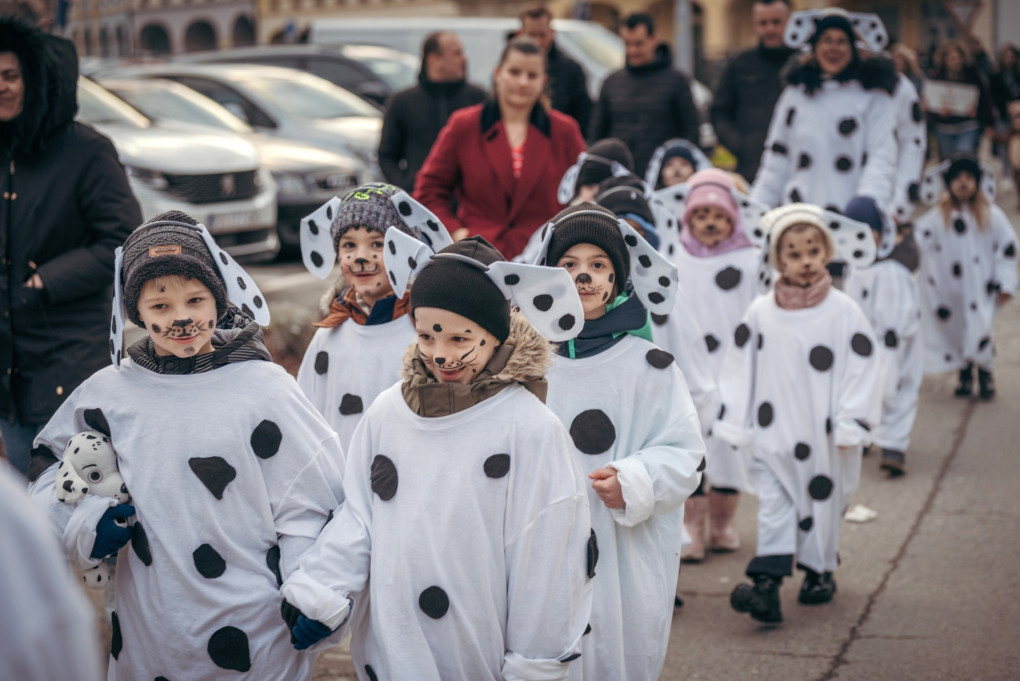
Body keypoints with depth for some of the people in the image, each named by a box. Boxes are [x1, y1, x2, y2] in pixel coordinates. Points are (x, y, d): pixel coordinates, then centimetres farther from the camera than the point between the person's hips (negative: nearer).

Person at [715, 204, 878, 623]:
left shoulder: (843, 312, -4)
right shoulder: (760, 313, 1)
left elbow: (860, 368, -3)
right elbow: (740, 368, 5)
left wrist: (851, 425, -7)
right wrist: (734, 423, 3)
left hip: (823, 438, 0)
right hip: (772, 436, 1)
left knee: (823, 501, 11)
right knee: (773, 506, -5)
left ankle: (819, 571, 30)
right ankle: (767, 587, -12)